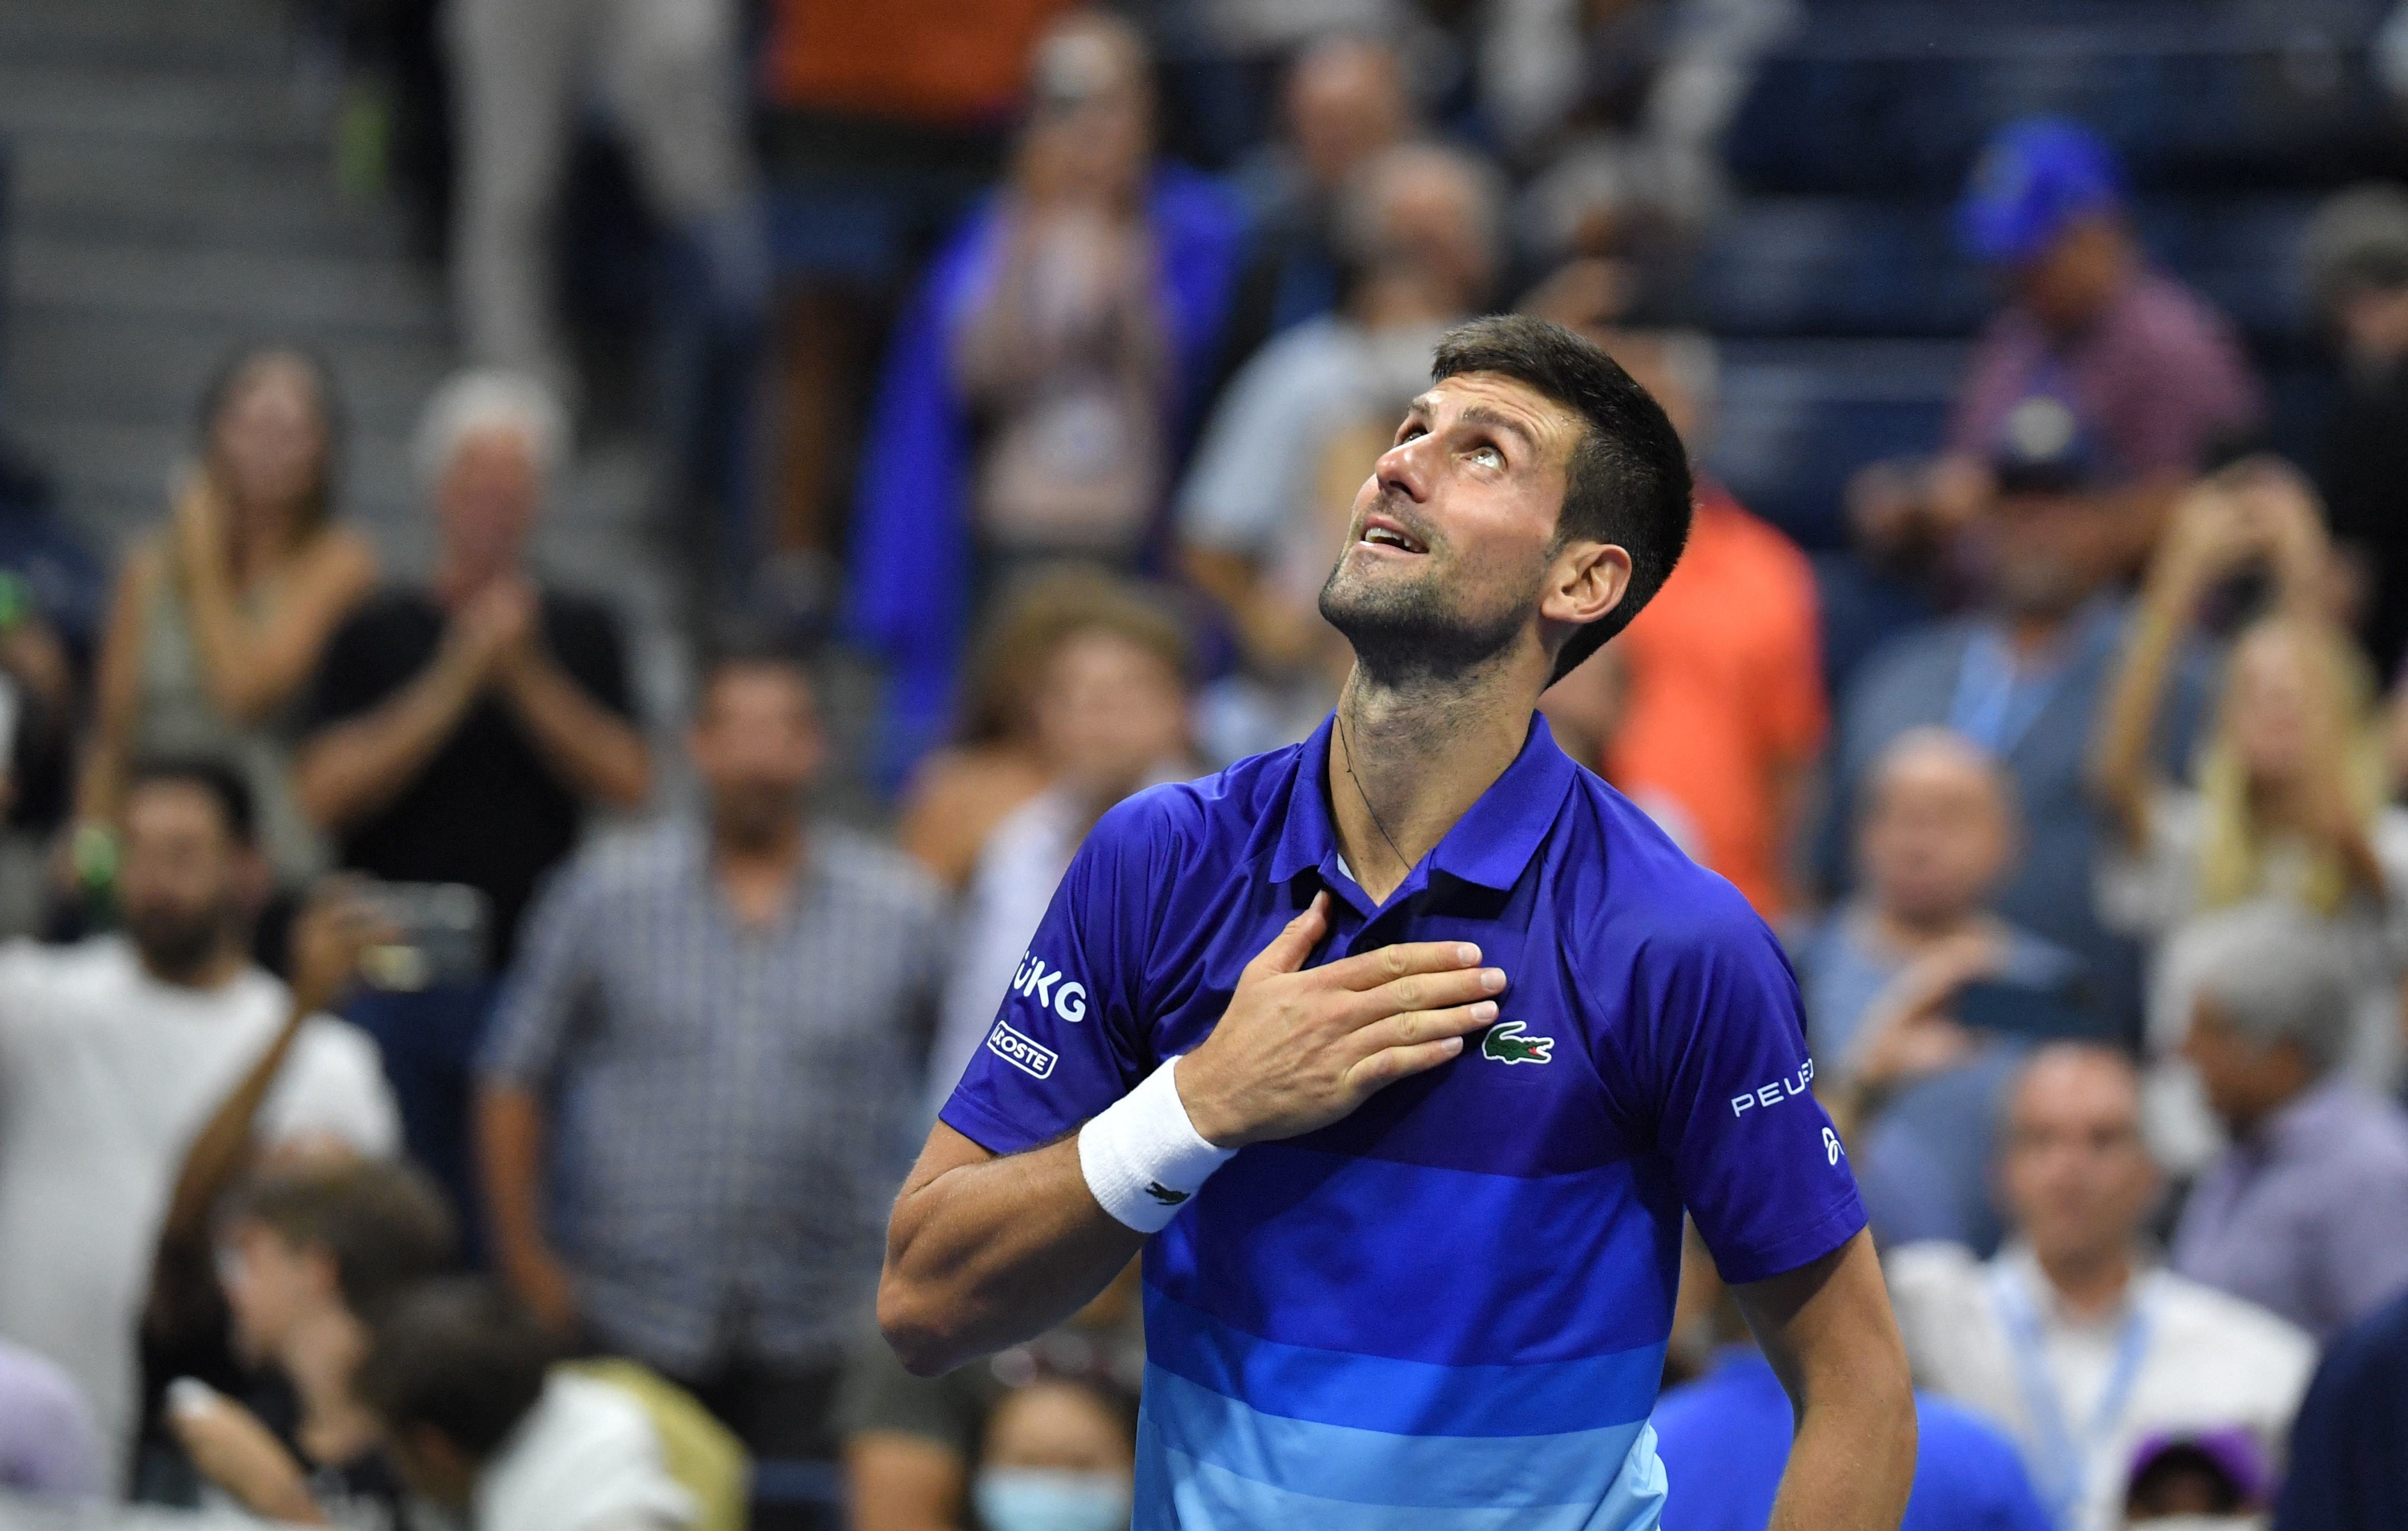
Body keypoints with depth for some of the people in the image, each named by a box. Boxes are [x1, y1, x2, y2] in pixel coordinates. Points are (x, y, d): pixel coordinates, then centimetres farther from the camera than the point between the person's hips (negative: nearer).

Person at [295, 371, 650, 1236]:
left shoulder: (581, 637, 10)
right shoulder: (378, 636, 5)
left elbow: (629, 783, -1)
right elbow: (325, 794, -7)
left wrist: (527, 679, -10)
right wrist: (453, 684, -11)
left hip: (534, 968, 1)